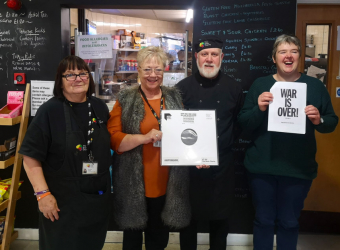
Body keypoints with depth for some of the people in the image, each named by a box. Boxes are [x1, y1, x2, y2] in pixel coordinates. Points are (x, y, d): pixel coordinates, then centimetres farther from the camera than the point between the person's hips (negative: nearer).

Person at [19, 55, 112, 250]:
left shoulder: (99, 107, 1)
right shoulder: (49, 111, -15)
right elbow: (31, 158, -14)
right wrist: (43, 194, -18)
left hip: (99, 197, 5)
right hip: (62, 201, -4)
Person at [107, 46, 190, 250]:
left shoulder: (174, 98, 7)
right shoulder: (126, 100, -3)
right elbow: (112, 138, -10)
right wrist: (144, 137, -23)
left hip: (167, 183, 3)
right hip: (134, 183, -2)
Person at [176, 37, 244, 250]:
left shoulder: (234, 88, 3)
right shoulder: (183, 87, -2)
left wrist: (226, 143, -4)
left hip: (223, 165, 2)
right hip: (190, 165, -1)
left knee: (221, 218, 16)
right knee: (189, 217, 13)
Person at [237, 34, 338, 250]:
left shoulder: (315, 86, 2)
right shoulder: (260, 84, 1)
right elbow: (244, 123, -2)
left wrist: (319, 121, -17)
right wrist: (258, 109, -21)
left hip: (299, 168, 1)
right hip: (262, 167, 0)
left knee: (290, 221, 15)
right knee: (263, 220, 12)